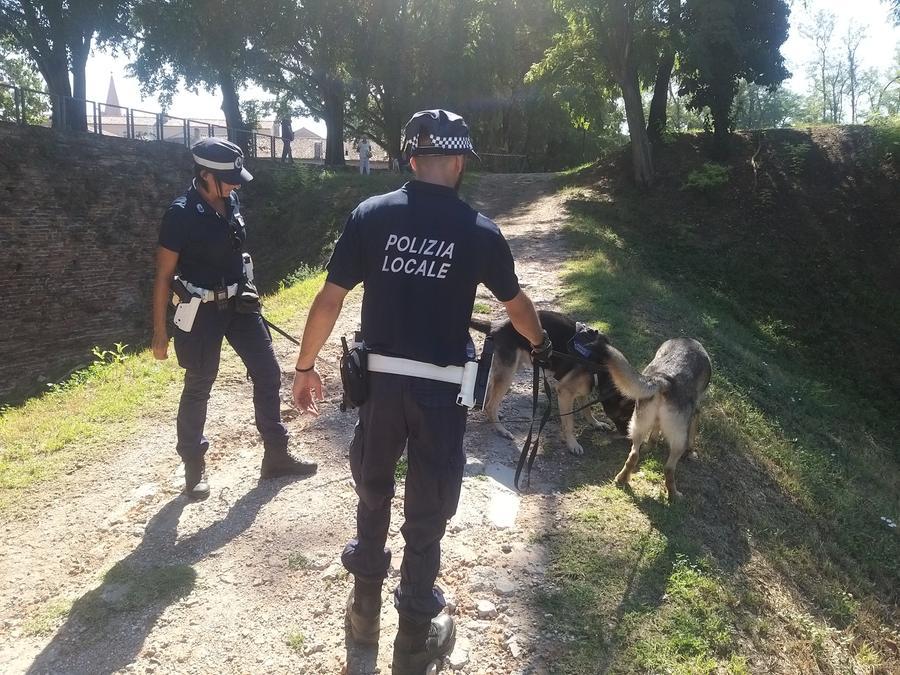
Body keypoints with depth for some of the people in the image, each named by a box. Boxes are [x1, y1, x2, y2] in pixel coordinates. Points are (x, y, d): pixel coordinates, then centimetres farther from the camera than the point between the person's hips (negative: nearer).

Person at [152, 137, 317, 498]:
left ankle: (276, 456, 20)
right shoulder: (181, 213, -17)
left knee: (268, 373, 7)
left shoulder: (231, 201, 1)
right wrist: (160, 332, -11)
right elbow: (163, 275, -13)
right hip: (203, 310, -6)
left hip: (238, 302, 6)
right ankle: (194, 468, 24)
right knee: (198, 388, 6)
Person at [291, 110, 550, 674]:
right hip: (441, 388, -1)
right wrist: (540, 342, 31)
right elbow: (516, 303, 11)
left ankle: (365, 609, 39)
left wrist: (306, 366, 9)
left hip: (379, 380, 2)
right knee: (427, 510, 12)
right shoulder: (479, 231, -4)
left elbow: (330, 299, -3)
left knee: (373, 493, 23)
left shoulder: (370, 215, -3)